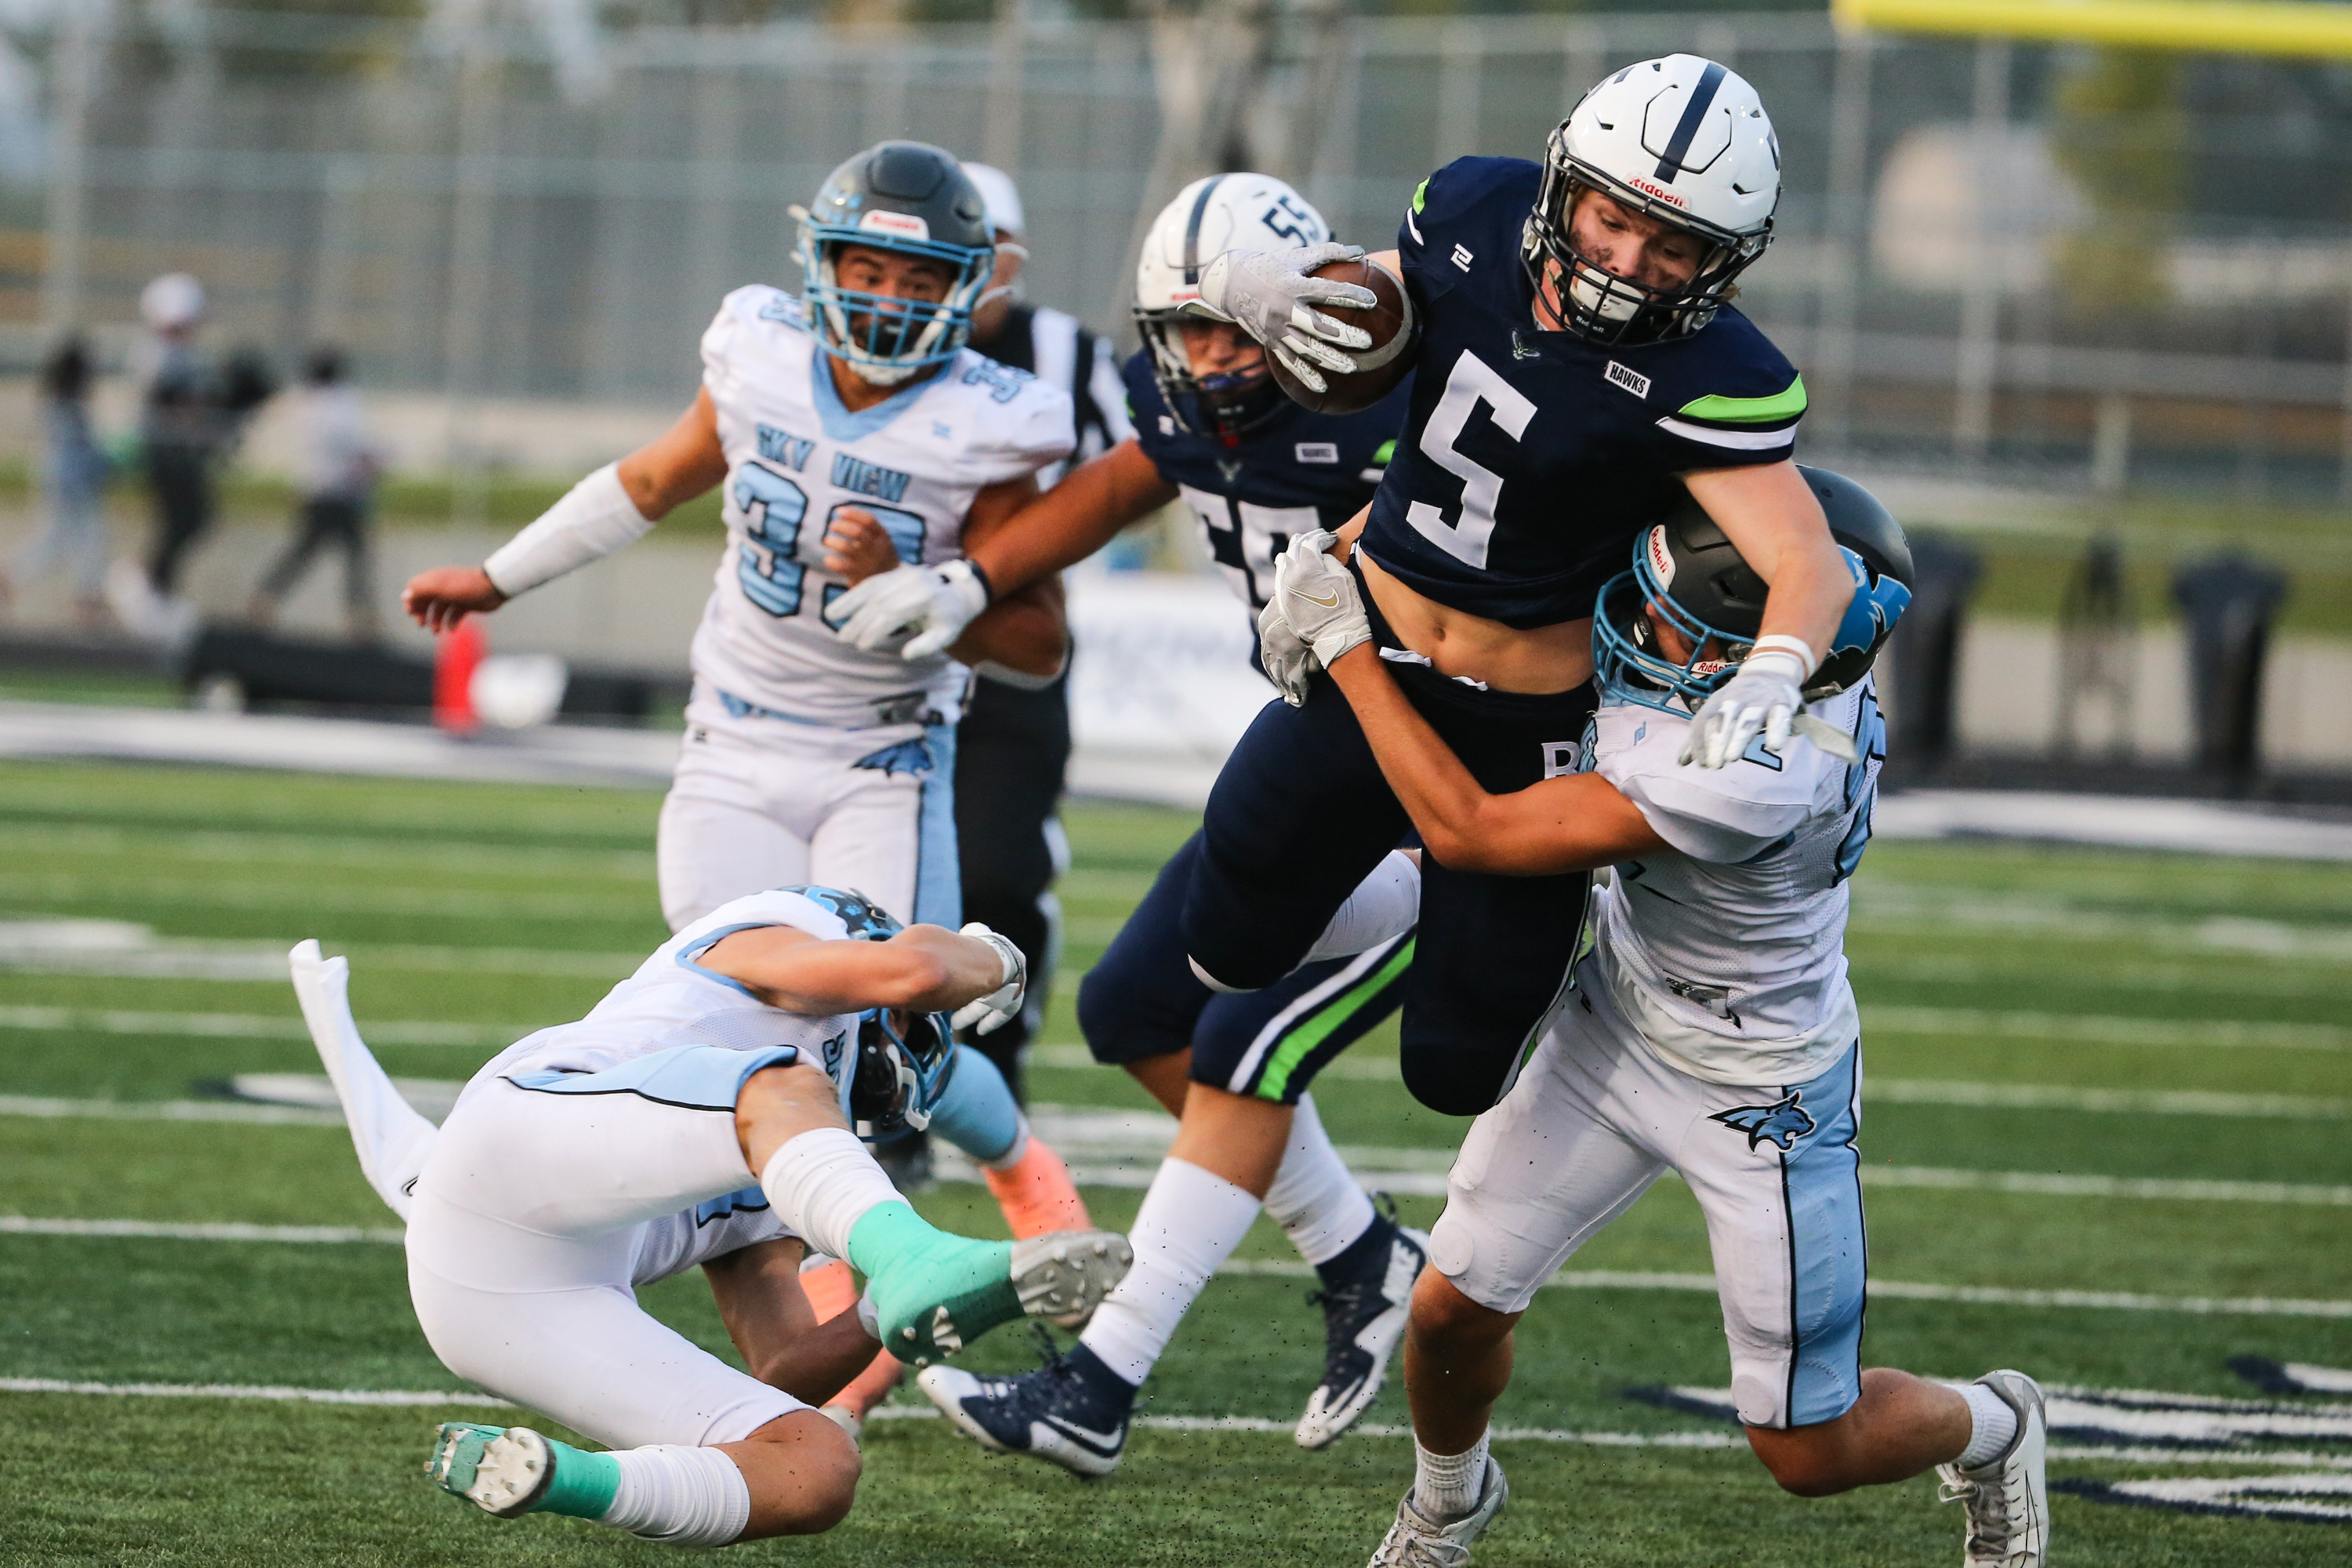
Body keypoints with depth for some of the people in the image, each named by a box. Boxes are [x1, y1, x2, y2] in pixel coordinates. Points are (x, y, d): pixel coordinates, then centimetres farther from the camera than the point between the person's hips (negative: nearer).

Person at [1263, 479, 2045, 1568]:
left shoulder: (1758, 777, -42)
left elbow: (1469, 832, -36)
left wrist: (1344, 641, -30)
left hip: (1760, 1098, -7)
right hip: (1615, 1024, 7)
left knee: (1809, 1452, 5)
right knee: (1454, 1309, 7)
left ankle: (1988, 1430, 38)